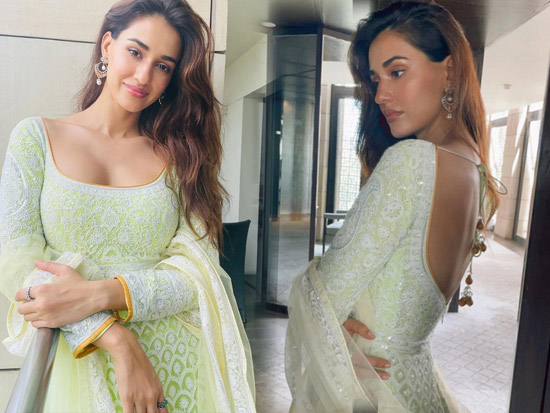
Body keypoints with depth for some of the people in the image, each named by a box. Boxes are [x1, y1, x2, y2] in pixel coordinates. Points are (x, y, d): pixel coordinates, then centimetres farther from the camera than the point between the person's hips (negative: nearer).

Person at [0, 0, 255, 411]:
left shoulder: (179, 155, 0)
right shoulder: (37, 137, 0)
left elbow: (200, 268, -9)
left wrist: (98, 293, -22)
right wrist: (117, 339, -20)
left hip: (176, 364, 1)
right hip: (76, 360, -1)